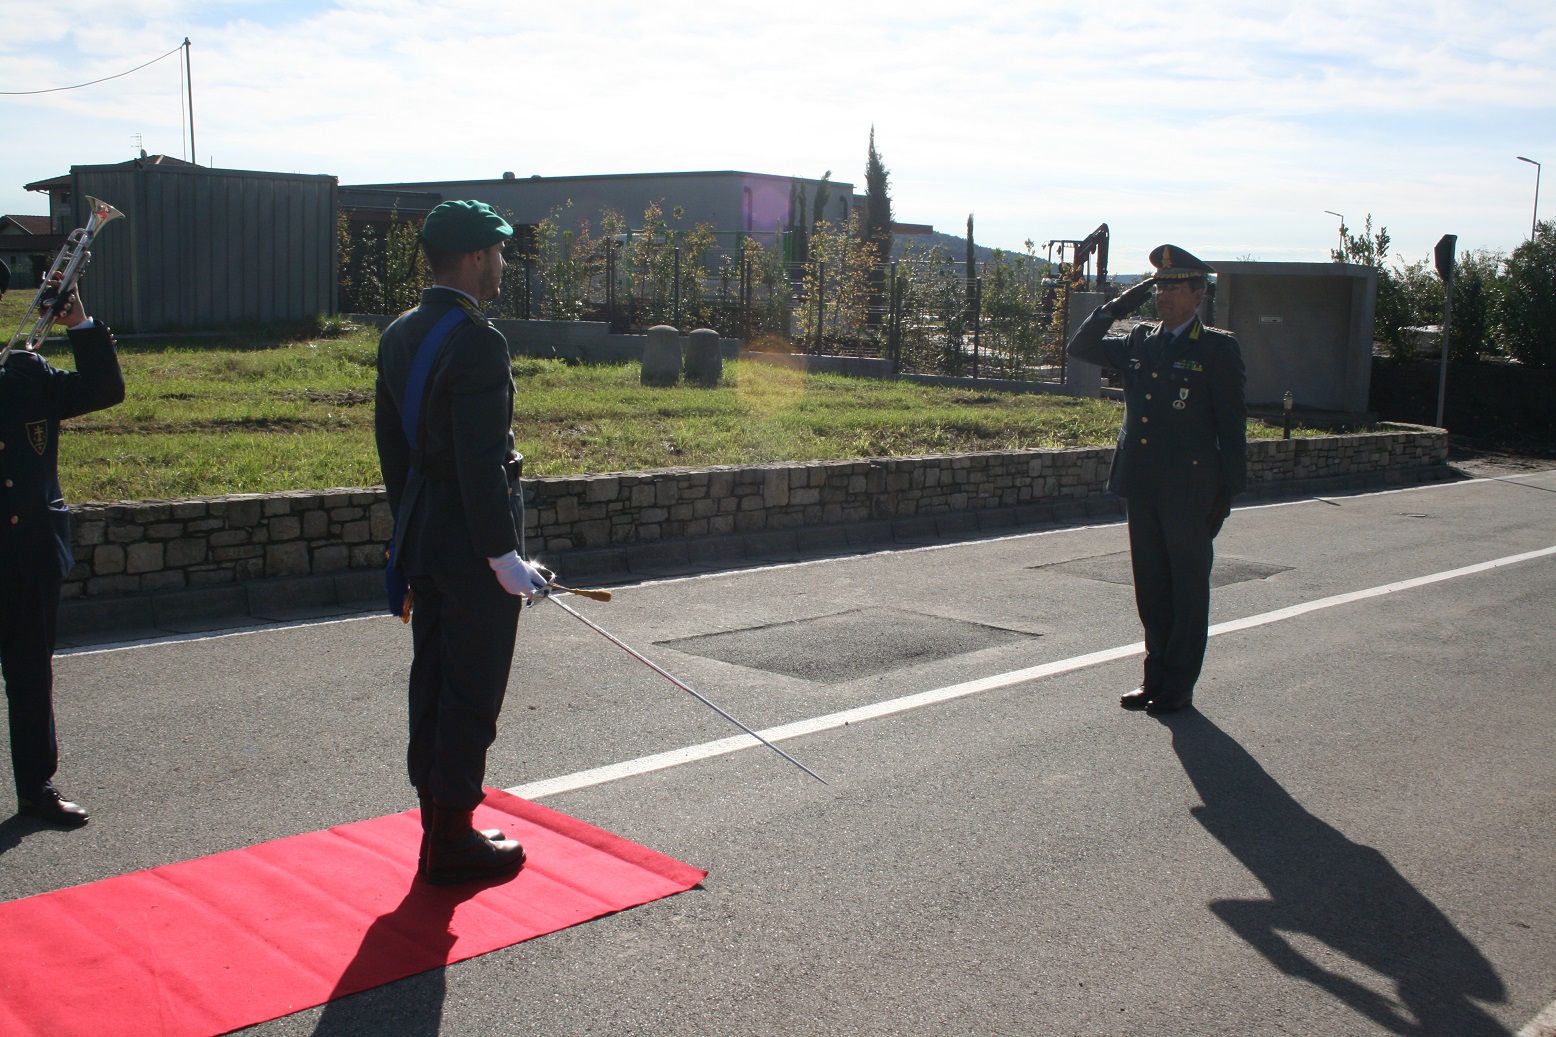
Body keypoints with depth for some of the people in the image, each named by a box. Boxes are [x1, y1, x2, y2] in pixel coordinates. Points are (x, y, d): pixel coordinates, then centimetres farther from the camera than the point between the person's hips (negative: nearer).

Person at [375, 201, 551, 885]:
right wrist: (504, 557, -20)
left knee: (433, 683, 16)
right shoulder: (477, 341, -19)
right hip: (470, 546, -9)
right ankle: (451, 842, 11)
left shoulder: (399, 335, 9)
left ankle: (439, 824, 27)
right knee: (471, 694, 1)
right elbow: (479, 462, -23)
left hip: (421, 539, 9)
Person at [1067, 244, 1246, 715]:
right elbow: (1080, 347, 14)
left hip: (1189, 490, -5)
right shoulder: (1138, 341, 11)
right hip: (1142, 486, 5)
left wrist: (1228, 490, -8)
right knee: (1151, 587, 12)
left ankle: (1179, 684, 13)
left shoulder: (1217, 348, -4)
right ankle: (1156, 675, 23)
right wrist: (1120, 305, 4)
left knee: (1188, 587, 5)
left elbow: (1232, 424, -4)